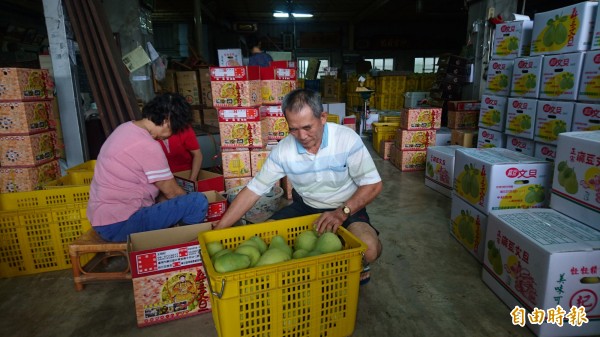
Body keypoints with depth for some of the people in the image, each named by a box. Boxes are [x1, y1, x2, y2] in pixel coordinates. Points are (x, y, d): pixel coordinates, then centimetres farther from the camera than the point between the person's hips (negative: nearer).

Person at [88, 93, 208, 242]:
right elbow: (172, 192, -11)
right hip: (119, 225, -10)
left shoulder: (126, 128, 7)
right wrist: (194, 205, 6)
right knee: (198, 201, -18)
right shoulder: (148, 146, -21)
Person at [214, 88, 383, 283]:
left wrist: (342, 212, -32)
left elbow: (373, 184, -17)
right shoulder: (283, 150, -14)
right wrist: (218, 229, -13)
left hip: (347, 208, -3)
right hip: (305, 207, 3)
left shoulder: (347, 139, -21)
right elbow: (253, 190, -10)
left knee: (368, 248, -31)